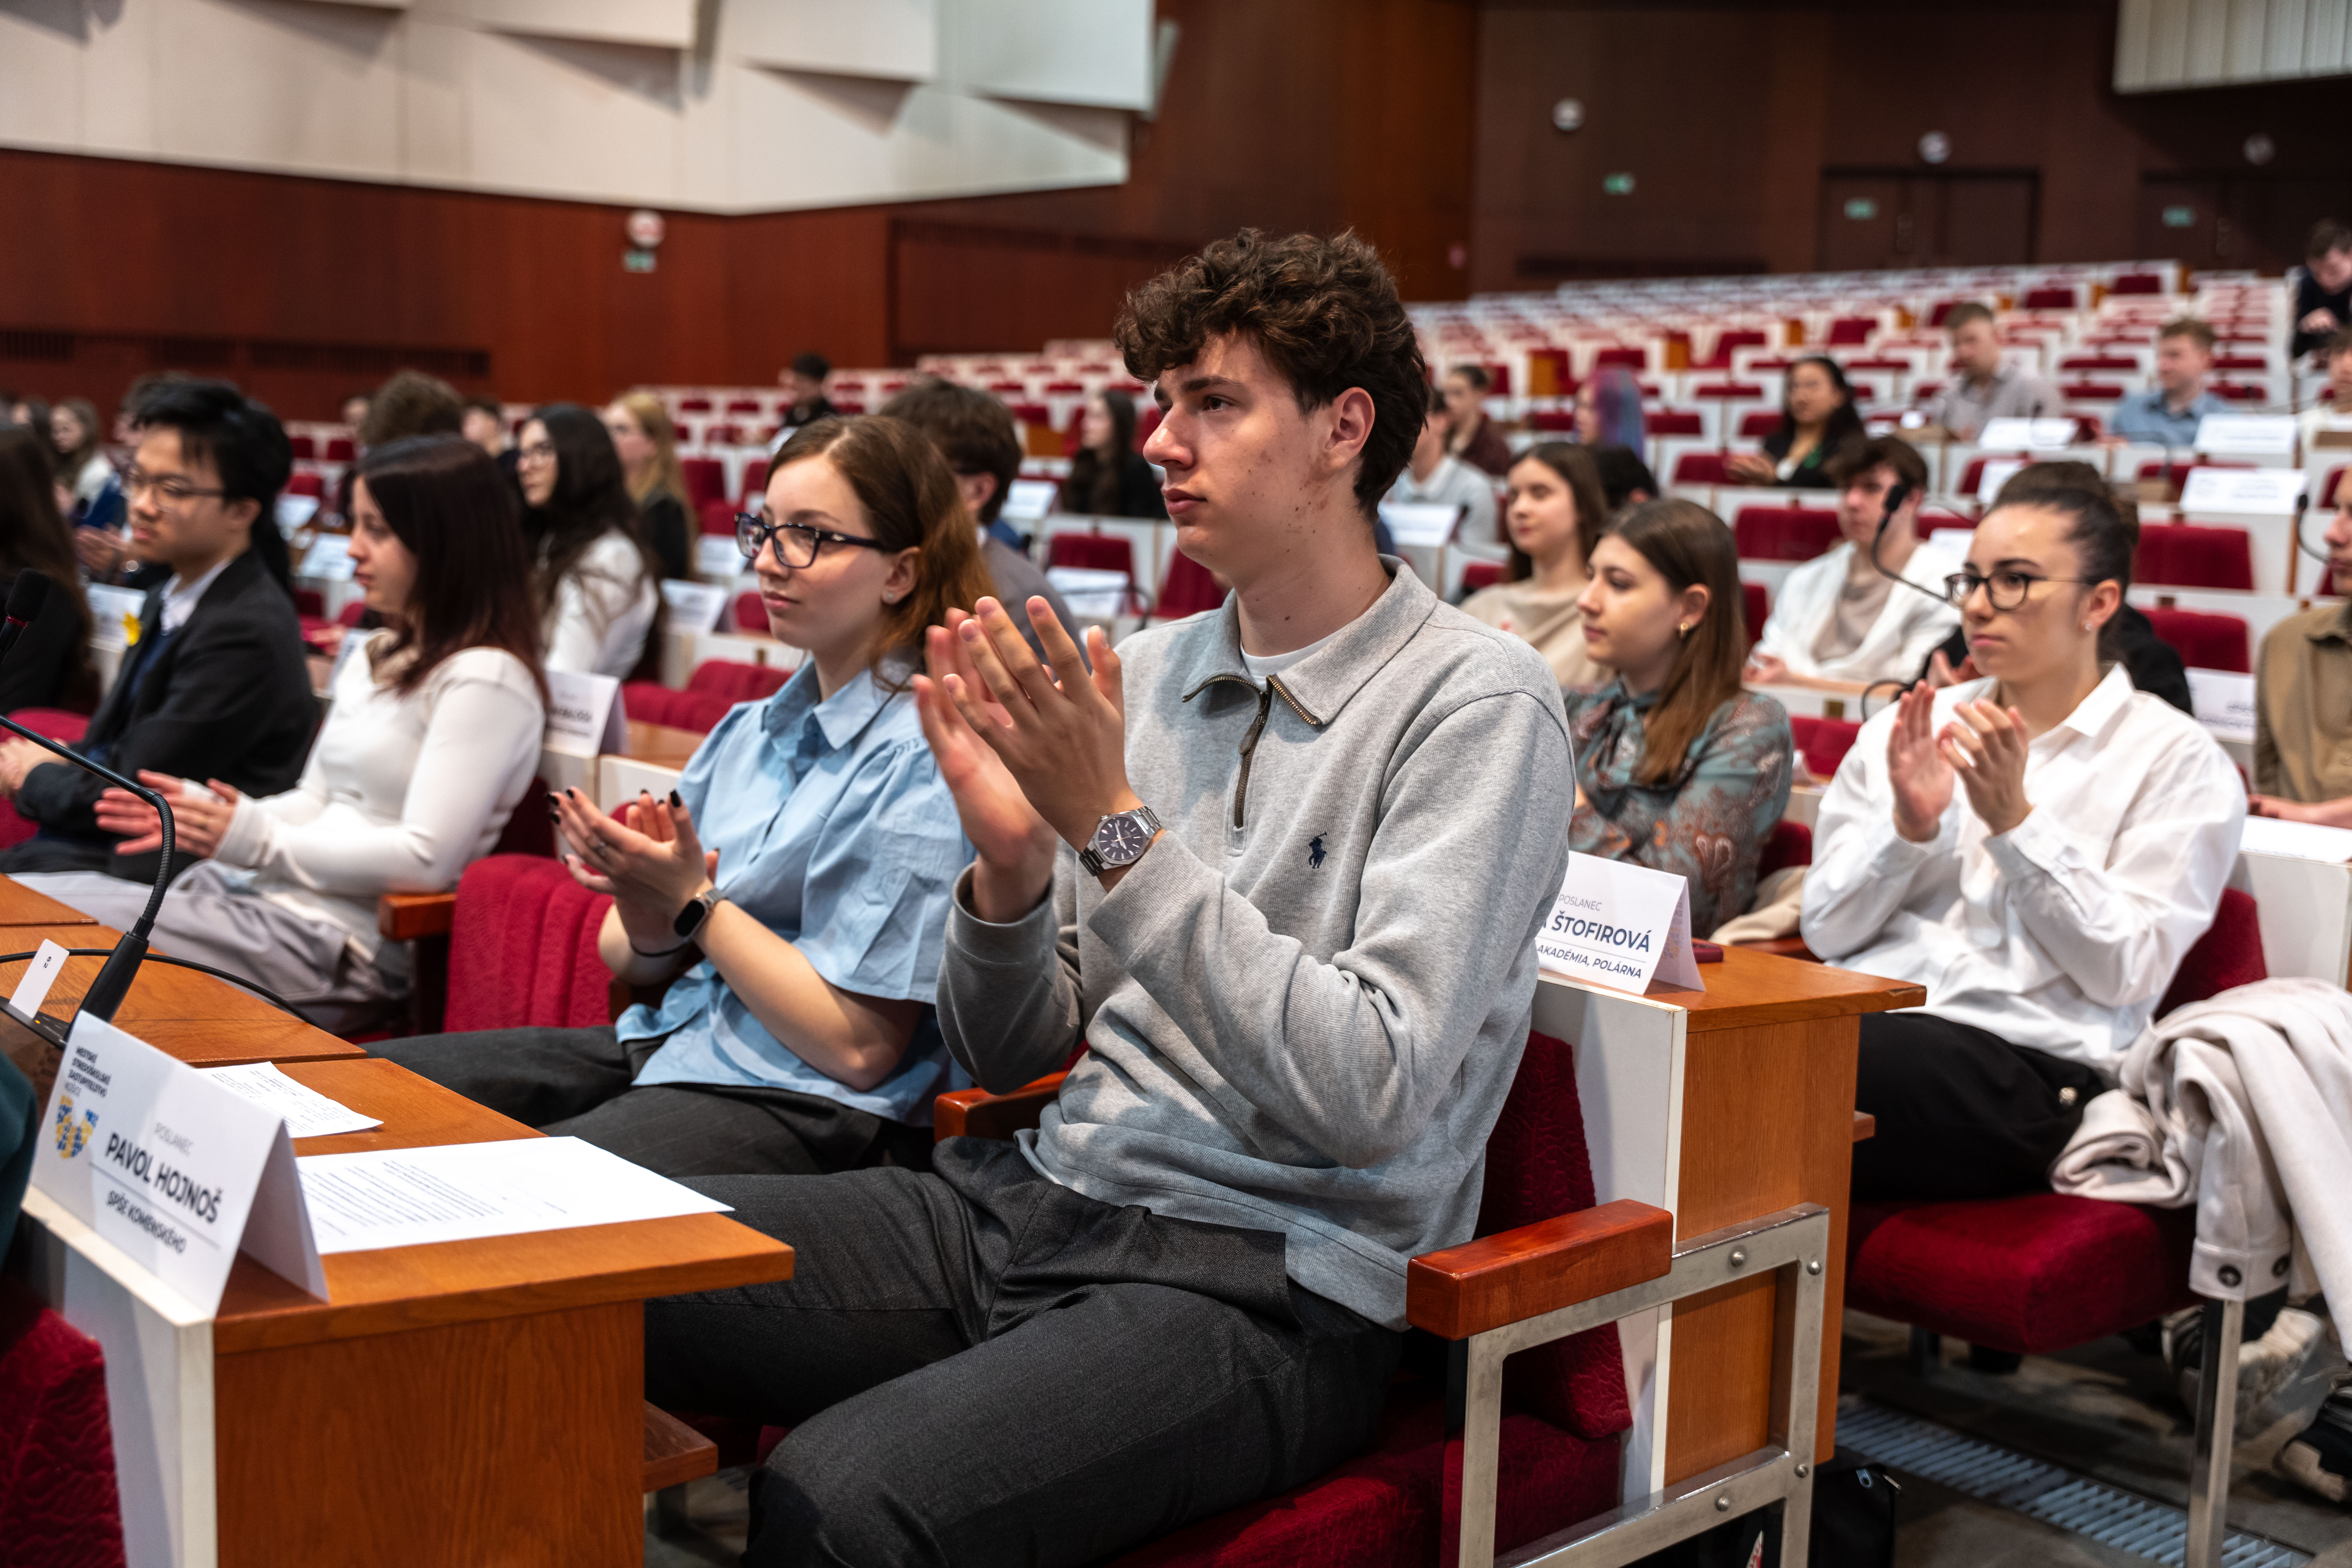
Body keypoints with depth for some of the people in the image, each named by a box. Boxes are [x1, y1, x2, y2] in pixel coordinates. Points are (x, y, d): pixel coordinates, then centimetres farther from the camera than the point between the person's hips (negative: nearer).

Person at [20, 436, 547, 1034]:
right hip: (254, 893, 9)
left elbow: (427, 859, -19)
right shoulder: (373, 658, 18)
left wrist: (258, 840, -14)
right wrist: (206, 814, 1)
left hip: (340, 942, -9)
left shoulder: (486, 680, -12)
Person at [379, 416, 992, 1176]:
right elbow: (627, 957, 16)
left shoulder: (921, 761, -14)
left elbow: (860, 1048, -17)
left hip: (805, 1108, -8)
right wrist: (651, 924, -9)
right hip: (666, 1046, 9)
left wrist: (690, 900, -12)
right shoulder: (748, 729, 12)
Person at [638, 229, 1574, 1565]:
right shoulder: (1144, 669, 10)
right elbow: (1005, 1053, 13)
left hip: (1264, 1285, -6)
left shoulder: (1476, 702, -9)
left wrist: (1119, 829, -19)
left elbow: (1373, 1094, -20)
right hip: (1035, 1202, 6)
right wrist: (1013, 858, -8)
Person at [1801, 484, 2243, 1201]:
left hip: (2026, 1064, -4)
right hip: (1864, 1016, 4)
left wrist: (2014, 820, -10)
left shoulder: (2176, 759, 7)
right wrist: (1907, 827, -5)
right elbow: (1826, 931, 12)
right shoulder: (1904, 730, 18)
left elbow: (2126, 971, -3)